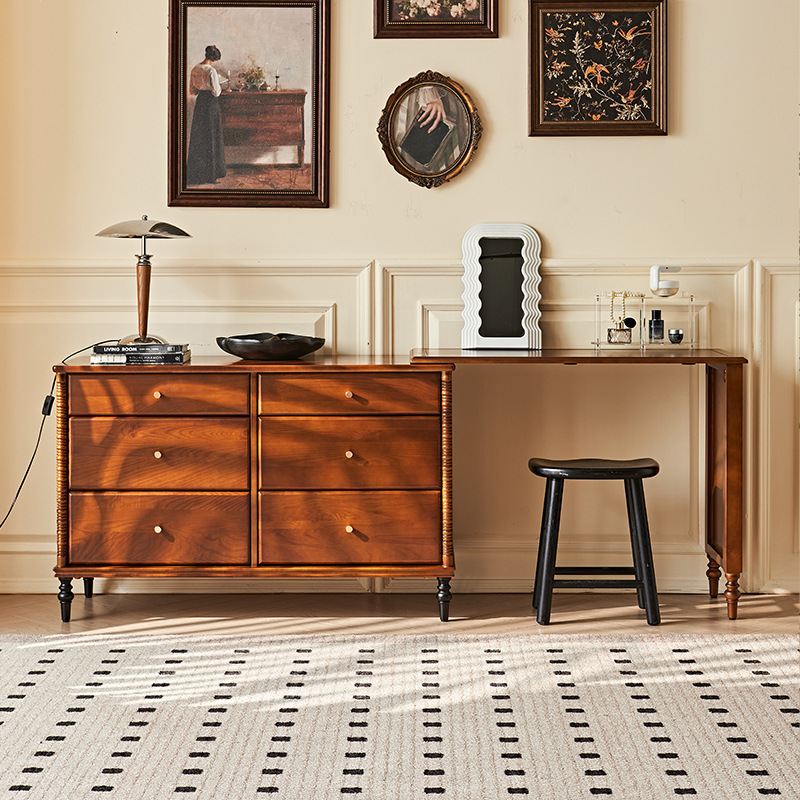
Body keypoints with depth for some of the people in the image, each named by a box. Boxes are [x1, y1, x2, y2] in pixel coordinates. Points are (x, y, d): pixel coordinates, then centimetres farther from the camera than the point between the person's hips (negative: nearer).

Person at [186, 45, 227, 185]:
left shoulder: (195, 69, 5)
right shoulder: (211, 71, -16)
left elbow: (192, 91, 11)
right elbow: (216, 92, -15)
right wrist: (219, 88, 6)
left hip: (199, 104, 6)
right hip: (211, 105, -6)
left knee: (198, 139, 12)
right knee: (211, 138, 2)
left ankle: (195, 173, 16)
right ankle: (211, 174, 5)